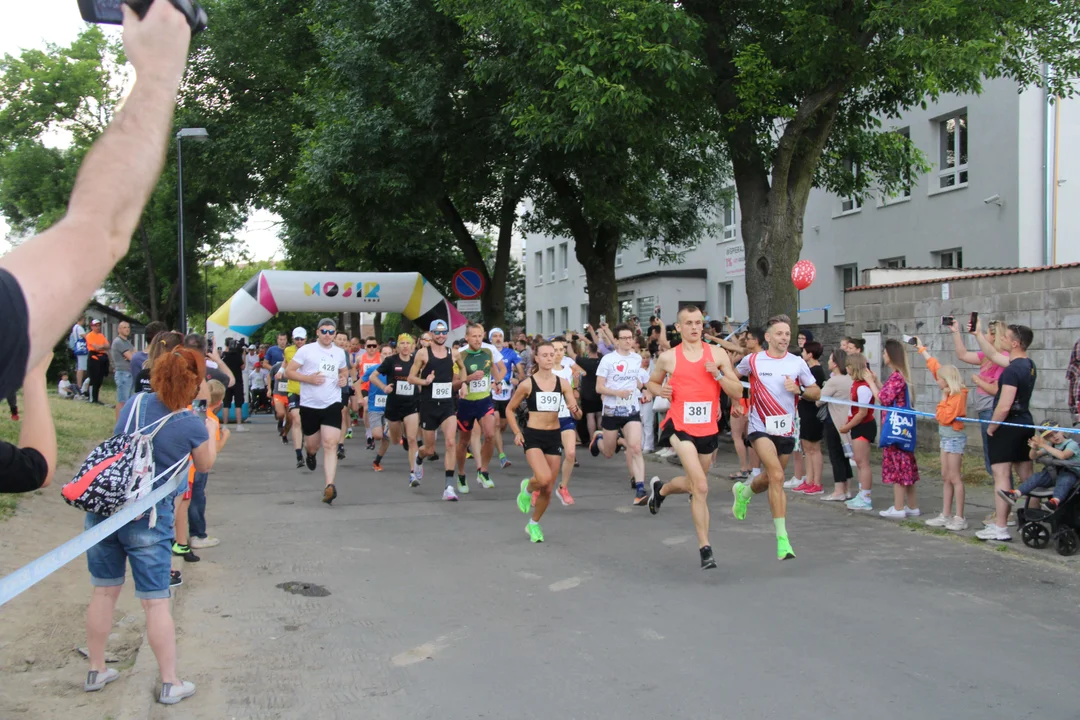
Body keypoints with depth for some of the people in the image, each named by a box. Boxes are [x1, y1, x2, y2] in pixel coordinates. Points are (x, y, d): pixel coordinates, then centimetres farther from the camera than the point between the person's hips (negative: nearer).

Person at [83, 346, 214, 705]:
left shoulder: (135, 403, 0)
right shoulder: (192, 426, -12)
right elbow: (205, 465, 7)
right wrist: (211, 433, 23)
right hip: (147, 520, -4)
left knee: (104, 592, 17)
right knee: (156, 602, 5)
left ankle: (96, 671, 32)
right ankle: (170, 683, 16)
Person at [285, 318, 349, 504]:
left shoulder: (340, 352, 9)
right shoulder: (306, 350, -4)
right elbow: (289, 372, -5)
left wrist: (344, 378, 5)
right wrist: (309, 378, -18)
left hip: (332, 405, 1)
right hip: (309, 405, -1)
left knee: (330, 445, -13)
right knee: (312, 446, 13)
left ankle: (330, 486, -18)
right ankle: (309, 454, 52)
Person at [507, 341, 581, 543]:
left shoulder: (562, 383, 2)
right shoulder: (527, 384, -6)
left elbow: (577, 415, 2)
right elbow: (510, 409, 6)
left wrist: (575, 410, -21)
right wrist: (517, 432, -5)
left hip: (554, 436, 4)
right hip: (533, 436, -3)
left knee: (548, 489, 7)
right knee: (544, 478, -26)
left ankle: (534, 524, 30)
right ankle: (527, 488, 10)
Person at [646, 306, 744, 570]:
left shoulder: (718, 354, 1)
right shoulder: (668, 357, 0)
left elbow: (738, 392, 1)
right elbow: (652, 382, 18)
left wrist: (718, 374, -16)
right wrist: (660, 391, -5)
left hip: (708, 429, 3)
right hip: (679, 426, -3)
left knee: (695, 484, 20)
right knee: (701, 486, -20)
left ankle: (660, 489, 52)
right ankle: (705, 547, -13)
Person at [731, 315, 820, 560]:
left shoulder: (797, 363, 2)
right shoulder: (752, 361, -3)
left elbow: (816, 393, 7)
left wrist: (798, 390, -11)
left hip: (786, 429, 4)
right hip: (760, 427, -4)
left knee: (770, 479, 15)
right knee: (777, 476, -22)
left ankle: (743, 492, 51)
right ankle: (782, 538, -20)